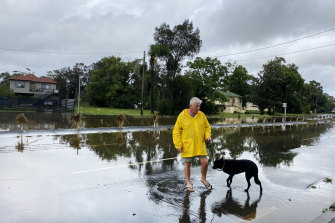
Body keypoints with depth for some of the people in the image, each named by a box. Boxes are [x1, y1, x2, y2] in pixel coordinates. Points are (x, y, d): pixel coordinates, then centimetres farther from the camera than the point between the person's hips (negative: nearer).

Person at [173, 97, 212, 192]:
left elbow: (207, 127, 14)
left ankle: (203, 179, 29)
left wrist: (208, 136, -5)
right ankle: (188, 182, 27)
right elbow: (176, 131, -4)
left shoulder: (202, 115, 4)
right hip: (187, 145, -3)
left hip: (200, 145, 3)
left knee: (205, 162, 2)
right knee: (187, 164, 7)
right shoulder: (182, 116, -6)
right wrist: (178, 145, -10)